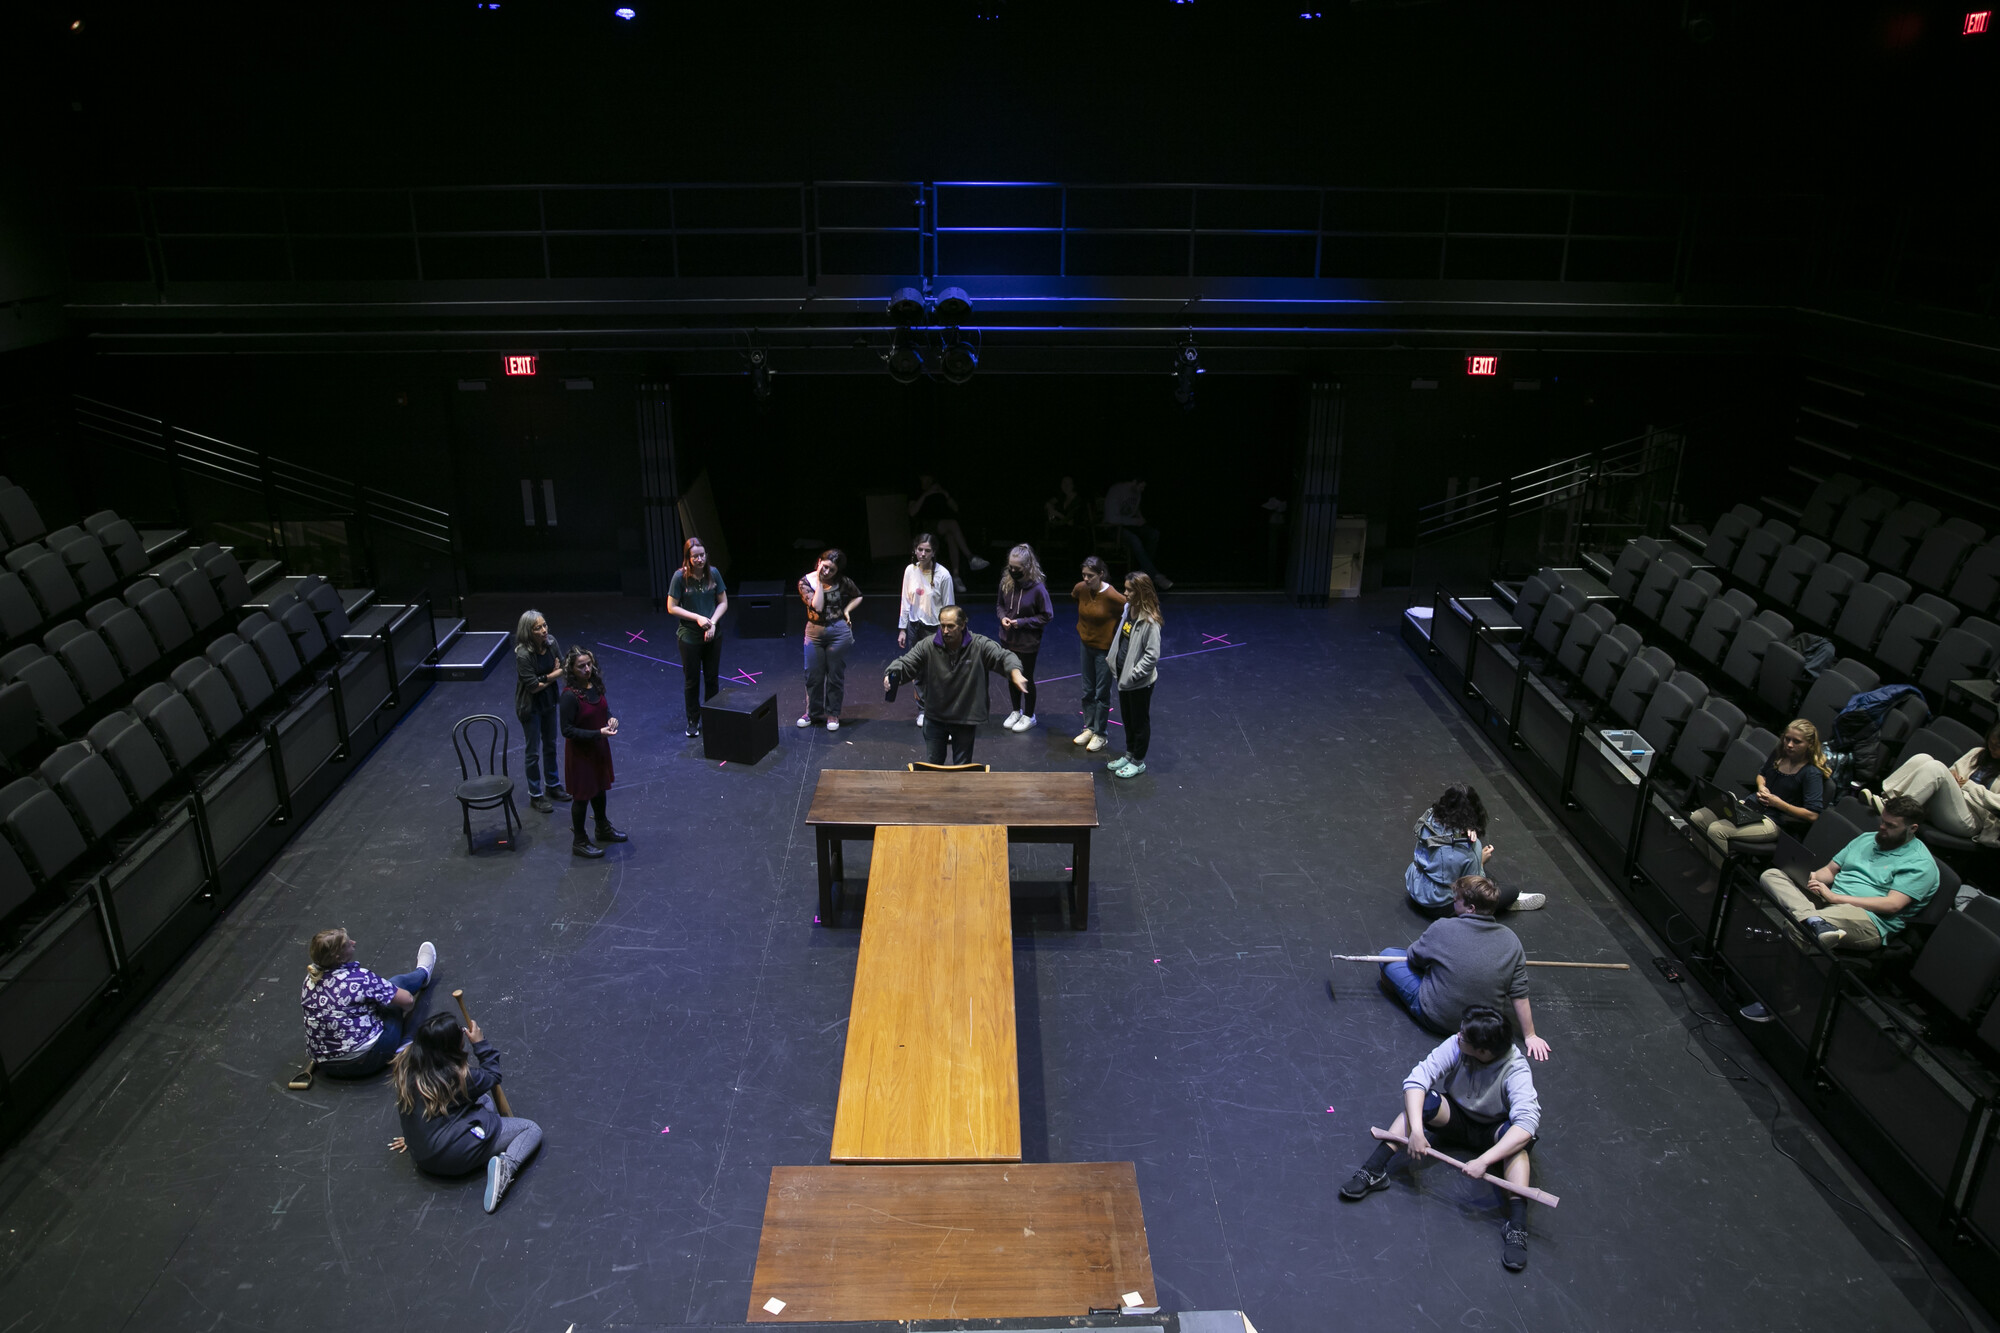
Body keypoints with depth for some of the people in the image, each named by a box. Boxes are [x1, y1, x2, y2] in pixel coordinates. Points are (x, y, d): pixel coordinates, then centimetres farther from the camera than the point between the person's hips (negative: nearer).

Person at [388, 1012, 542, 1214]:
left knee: (481, 1099, 24)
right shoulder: (457, 1075, -24)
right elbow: (492, 1077, -4)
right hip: (456, 1156, -7)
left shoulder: (406, 1064, -8)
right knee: (532, 1130, 0)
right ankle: (506, 1166, -23)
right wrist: (480, 1044, -1)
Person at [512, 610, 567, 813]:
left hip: (549, 702, 6)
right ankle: (535, 795, 21)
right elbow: (533, 686, -24)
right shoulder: (523, 655, -28)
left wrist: (544, 677, -19)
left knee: (550, 745, 20)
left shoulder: (551, 642, -11)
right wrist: (553, 676, -13)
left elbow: (562, 667, -2)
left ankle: (553, 786, 38)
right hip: (531, 707, -6)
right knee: (533, 752, 6)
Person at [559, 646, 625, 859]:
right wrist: (598, 733, -28)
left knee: (600, 788, 24)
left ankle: (603, 829, 45)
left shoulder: (595, 685, -4)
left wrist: (610, 719, -9)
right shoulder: (570, 696, -26)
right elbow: (567, 730, -24)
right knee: (582, 795, 7)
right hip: (580, 751, -7)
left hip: (599, 747, 7)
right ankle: (579, 841, 25)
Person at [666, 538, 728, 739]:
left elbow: (723, 602, 0)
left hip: (713, 636, 3)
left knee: (712, 678, 13)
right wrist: (697, 618, -19)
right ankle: (693, 721, 23)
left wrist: (713, 622, -14)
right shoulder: (680, 577, -15)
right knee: (691, 680, 10)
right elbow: (672, 608, -10)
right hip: (689, 637, -3)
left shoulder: (713, 573, -7)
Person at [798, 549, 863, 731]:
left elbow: (857, 596, 11)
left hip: (839, 633, -1)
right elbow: (817, 607, -21)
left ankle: (833, 714, 23)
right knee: (813, 676, 9)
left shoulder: (842, 581, -6)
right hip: (815, 633, 1)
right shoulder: (806, 582, -8)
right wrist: (819, 582, -20)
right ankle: (813, 713, 27)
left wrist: (846, 611, -3)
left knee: (835, 675, 8)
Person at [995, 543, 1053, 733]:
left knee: (1026, 678, 11)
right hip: (1008, 639, 5)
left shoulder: (1037, 587, -21)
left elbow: (1047, 615, -13)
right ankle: (1016, 711, 38)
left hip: (1028, 643, -5)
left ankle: (1029, 716, 30)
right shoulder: (1006, 582, -7)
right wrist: (1002, 617, -11)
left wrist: (1022, 622, -19)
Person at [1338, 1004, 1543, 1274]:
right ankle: (1373, 1171, -32)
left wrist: (1484, 1161, -51)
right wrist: (1416, 1130, -42)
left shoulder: (1516, 1072, -30)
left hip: (1493, 1130, -2)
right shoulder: (1455, 1046, -24)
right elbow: (1416, 1078, -29)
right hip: (1457, 1117, 2)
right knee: (1422, 1099, -29)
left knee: (1515, 1134, -36)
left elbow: (1527, 1122, -43)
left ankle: (1517, 1224, -38)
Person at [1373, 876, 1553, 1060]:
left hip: (1435, 1017, -4)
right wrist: (1530, 1036, 3)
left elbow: (1412, 957, -3)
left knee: (1388, 956, 8)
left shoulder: (1442, 929, -22)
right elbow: (1520, 995, -9)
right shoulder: (1511, 940, -13)